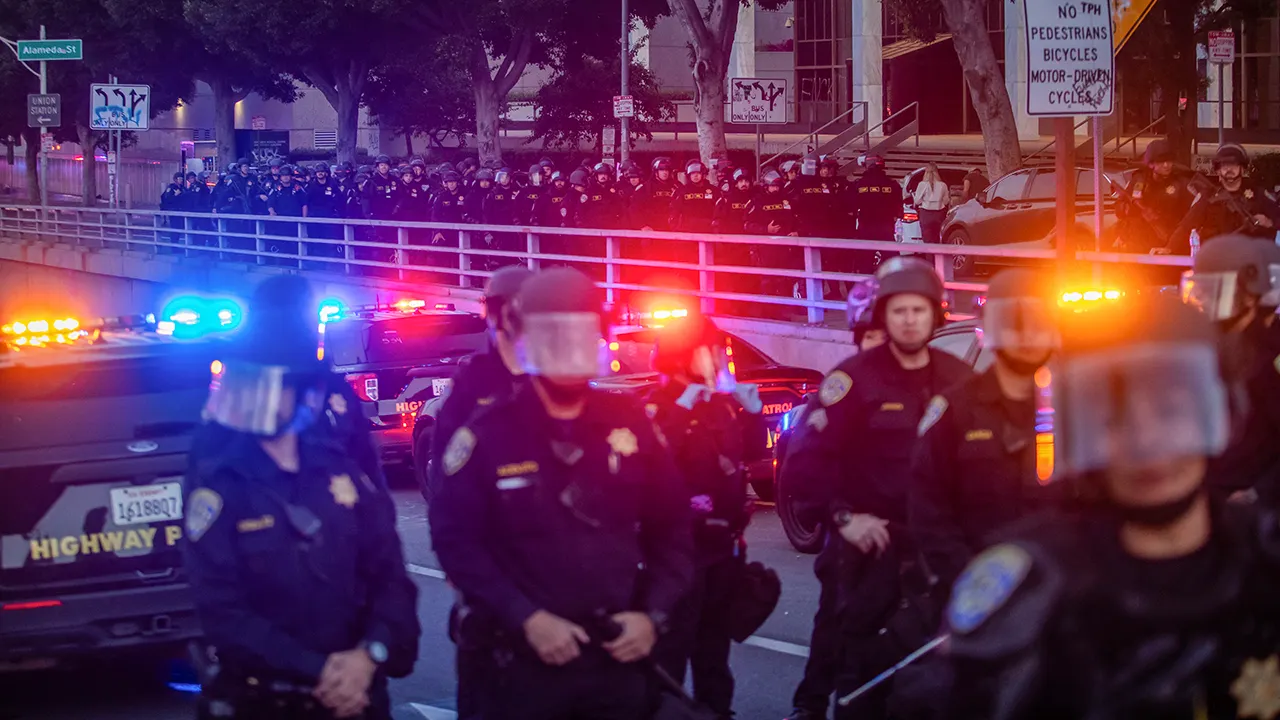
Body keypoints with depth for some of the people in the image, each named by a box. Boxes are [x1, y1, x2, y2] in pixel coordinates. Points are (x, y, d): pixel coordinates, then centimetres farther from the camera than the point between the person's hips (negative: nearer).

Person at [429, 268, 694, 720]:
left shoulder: (630, 424, 5)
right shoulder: (487, 434, -5)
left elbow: (670, 530, 9)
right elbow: (457, 541, -9)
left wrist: (653, 616, -3)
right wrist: (525, 619, -16)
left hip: (619, 658, 3)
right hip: (522, 665, -3)